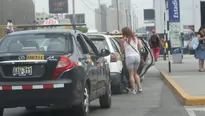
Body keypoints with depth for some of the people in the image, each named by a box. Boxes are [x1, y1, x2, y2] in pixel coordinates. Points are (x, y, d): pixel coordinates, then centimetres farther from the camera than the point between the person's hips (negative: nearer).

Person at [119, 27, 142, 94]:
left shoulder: (123, 40, -4)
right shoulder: (136, 38, 8)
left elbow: (122, 51, -1)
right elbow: (140, 47, 11)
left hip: (129, 56, -4)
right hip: (137, 56, 4)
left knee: (131, 74, 3)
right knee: (135, 73, 18)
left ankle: (133, 89, 1)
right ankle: (139, 87, 8)